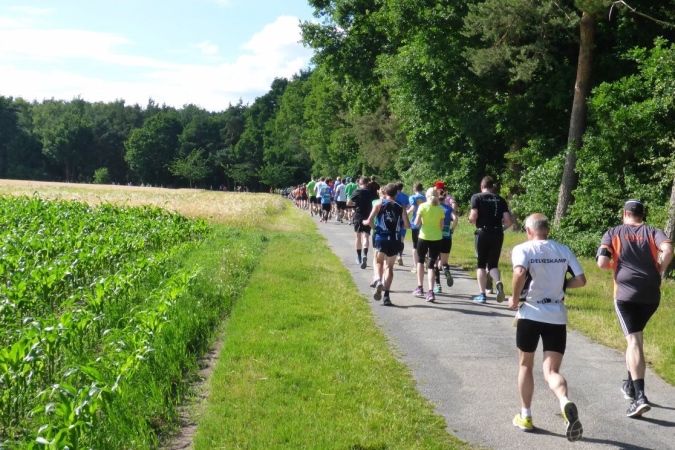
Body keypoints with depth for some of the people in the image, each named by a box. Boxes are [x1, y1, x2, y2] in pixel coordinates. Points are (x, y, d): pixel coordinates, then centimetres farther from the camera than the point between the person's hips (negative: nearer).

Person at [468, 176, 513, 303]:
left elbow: (473, 217, -12)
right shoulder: (500, 200, 9)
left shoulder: (477, 197, 0)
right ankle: (498, 283, -17)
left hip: (483, 233, -2)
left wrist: (470, 219, 10)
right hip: (497, 234, 3)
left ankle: (482, 295, 7)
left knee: (481, 264, 10)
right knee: (493, 264, 12)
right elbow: (509, 221, 2)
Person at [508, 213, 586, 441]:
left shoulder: (523, 249, -5)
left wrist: (515, 298, -9)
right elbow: (581, 280, 5)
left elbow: (520, 273, -24)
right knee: (551, 371, 1)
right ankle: (566, 404, -30)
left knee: (525, 365, 19)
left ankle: (525, 416, 25)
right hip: (557, 316, 2)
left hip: (530, 314, -2)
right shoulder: (563, 250, 7)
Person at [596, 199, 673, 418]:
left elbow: (602, 262, -5)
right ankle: (631, 385, 32)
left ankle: (640, 396, -21)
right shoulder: (653, 232, 10)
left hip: (626, 293, -3)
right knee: (635, 337, 23)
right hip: (651, 294, 3)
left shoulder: (613, 233, 7)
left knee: (633, 341, -8)